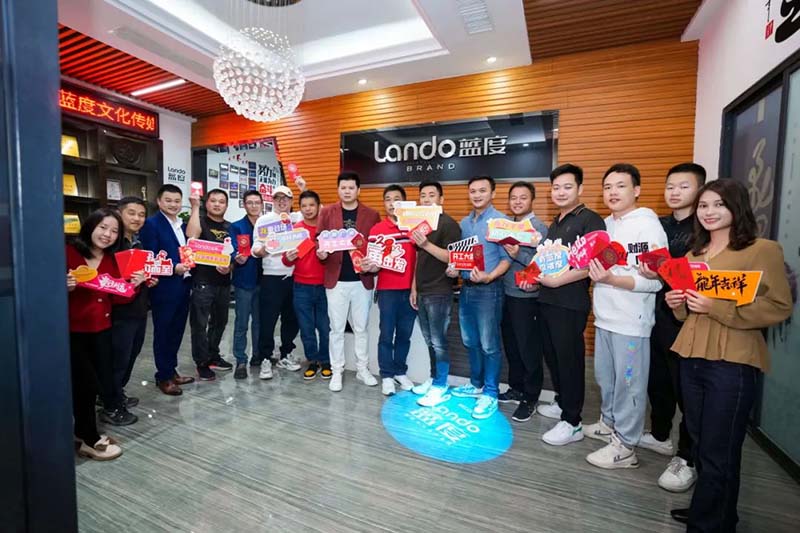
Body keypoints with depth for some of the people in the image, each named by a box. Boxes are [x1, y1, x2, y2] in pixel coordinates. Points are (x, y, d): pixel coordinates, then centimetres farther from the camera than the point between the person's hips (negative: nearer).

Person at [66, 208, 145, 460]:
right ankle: (89, 440, 15)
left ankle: (83, 433, 32)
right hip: (71, 331, -5)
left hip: (101, 329, 5)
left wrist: (133, 284, -14)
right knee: (87, 383, -5)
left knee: (102, 380, 10)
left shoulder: (113, 260, 6)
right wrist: (66, 287, -28)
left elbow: (118, 298, 2)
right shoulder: (68, 253, -9)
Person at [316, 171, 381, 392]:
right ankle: (337, 372, 23)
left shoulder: (372, 215, 2)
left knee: (361, 327, 12)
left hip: (362, 279, 0)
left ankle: (363, 369, 28)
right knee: (337, 328, 8)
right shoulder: (327, 212, 3)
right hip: (336, 279, 0)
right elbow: (319, 240, 1)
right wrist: (321, 253, -20)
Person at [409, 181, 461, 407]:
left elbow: (452, 258, -18)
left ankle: (441, 387, 11)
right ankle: (433, 379, 27)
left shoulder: (449, 224, -9)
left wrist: (427, 245, -28)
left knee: (438, 341, -1)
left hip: (439, 292, -7)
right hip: (422, 292, 7)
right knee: (429, 340, 14)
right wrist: (414, 288, 15)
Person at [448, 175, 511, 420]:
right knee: (470, 341, 16)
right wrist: (453, 268, -1)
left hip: (488, 289, -7)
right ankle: (476, 384, 33)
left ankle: (490, 393, 16)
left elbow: (507, 258, -10)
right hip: (466, 287, 7)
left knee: (489, 344, 1)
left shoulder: (500, 221, -7)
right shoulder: (464, 222, 13)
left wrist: (489, 277, -25)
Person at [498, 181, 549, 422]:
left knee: (529, 349, 5)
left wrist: (519, 255, -28)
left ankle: (530, 399, 19)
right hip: (506, 294, 7)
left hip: (526, 297, -7)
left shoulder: (539, 227, -9)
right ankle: (516, 388, 33)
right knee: (511, 345, 16)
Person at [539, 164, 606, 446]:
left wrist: (558, 280, -21)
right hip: (547, 300, 8)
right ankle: (562, 403, 34)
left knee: (569, 359, 1)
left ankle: (572, 423, 13)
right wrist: (536, 275, 7)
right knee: (552, 355, 16)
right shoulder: (555, 224, 17)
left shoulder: (590, 220, -8)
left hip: (570, 303, -8)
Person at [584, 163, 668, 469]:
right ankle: (610, 424, 39)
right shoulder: (606, 225, 12)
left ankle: (625, 447, 17)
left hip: (631, 321, -8)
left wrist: (612, 279, -30)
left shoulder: (648, 226, -11)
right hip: (604, 317, 8)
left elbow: (654, 281, -18)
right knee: (604, 377, 20)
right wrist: (590, 268, 3)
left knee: (628, 383, 3)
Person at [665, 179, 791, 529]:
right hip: (691, 359, 6)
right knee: (701, 446, 18)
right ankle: (716, 514, 39)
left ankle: (706, 524, 25)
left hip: (732, 364, -6)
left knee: (718, 454, 7)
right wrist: (677, 304, 0)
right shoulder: (694, 253, 13)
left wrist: (717, 307, -22)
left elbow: (780, 307, -13)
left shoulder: (763, 250, -6)